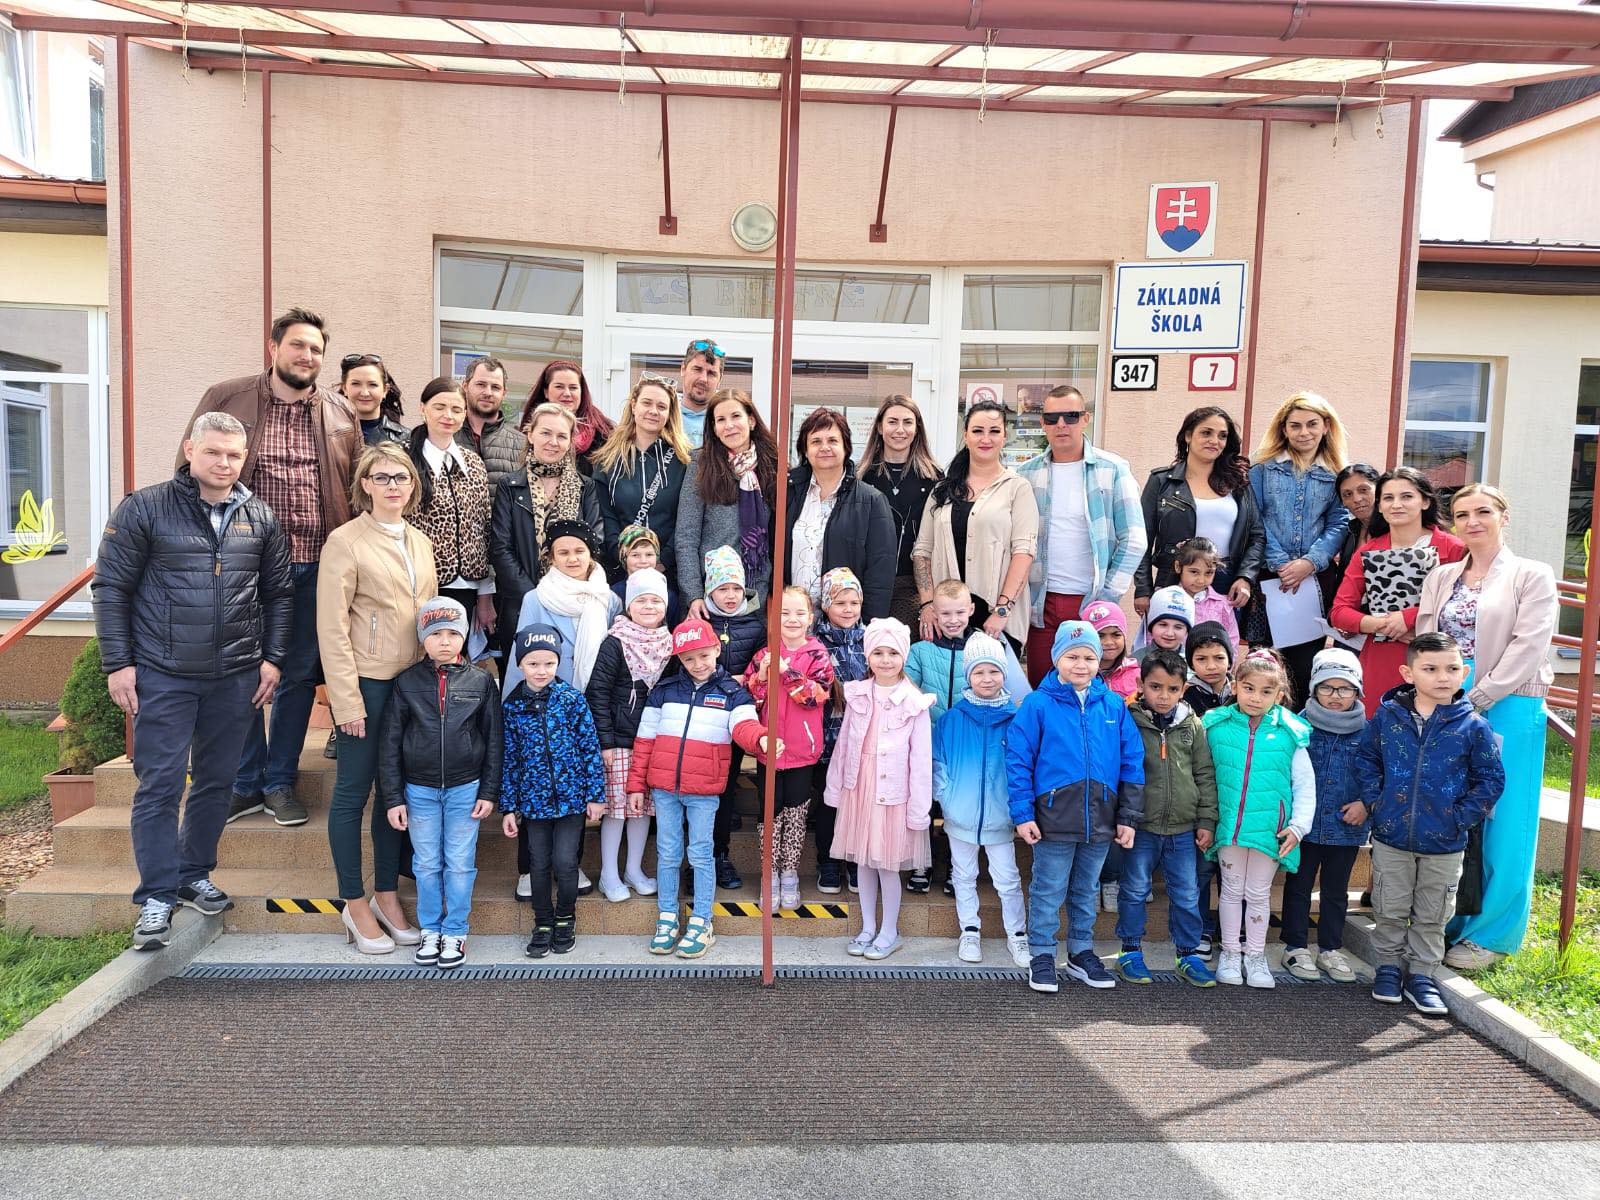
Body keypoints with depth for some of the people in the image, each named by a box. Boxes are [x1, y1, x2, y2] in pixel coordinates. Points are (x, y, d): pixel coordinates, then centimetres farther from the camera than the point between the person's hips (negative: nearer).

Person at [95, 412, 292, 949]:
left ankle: (194, 876, 28)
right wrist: (117, 664, -7)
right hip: (162, 677, -3)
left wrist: (272, 658, 4)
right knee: (160, 784, 0)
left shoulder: (261, 518, 6)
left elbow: (279, 593, 11)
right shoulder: (144, 510, -4)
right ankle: (157, 896, 10)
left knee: (215, 781, 12)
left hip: (236, 677, 3)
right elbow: (111, 587, -3)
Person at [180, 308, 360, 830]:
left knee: (299, 674, 9)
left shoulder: (341, 412, 9)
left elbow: (357, 487, 10)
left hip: (315, 565, 2)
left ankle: (280, 781, 23)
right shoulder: (225, 398, 2)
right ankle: (245, 784, 20)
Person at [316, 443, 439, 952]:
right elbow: (332, 628, -10)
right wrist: (347, 701, -14)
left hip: (414, 680, 6)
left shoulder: (420, 542, 13)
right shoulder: (346, 541, -6)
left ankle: (387, 896, 24)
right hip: (367, 681, -6)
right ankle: (355, 905, 16)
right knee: (353, 791, 4)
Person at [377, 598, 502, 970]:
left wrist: (489, 792, -1)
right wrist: (393, 797, -2)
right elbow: (390, 743, 1)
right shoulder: (407, 682, -2)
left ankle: (455, 932, 20)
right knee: (427, 864, 11)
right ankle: (430, 929, 27)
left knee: (460, 864, 6)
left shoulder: (481, 681, -3)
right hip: (419, 790, 1)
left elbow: (494, 741, 2)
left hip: (465, 789, -1)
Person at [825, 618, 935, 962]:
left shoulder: (914, 702, -10)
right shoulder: (857, 695, 2)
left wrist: (919, 808, -10)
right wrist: (834, 789, 10)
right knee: (863, 860, 13)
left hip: (893, 794, -4)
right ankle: (868, 928, 28)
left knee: (888, 863, 5)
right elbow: (843, 745, 8)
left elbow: (921, 759, -9)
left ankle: (889, 932, 22)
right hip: (859, 790, 4)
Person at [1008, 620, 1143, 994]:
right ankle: (1041, 956, 22)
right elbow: (1017, 759, -7)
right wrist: (1022, 814, -11)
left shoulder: (1114, 706, 2)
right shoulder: (1038, 704, -8)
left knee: (1087, 891, 19)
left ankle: (1081, 953, 34)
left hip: (1101, 821, 4)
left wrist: (1128, 817, 3)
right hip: (1054, 819, -4)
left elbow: (1132, 763, 6)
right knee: (1048, 891, 8)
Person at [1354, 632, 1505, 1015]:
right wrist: (1372, 800, -2)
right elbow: (1366, 758, 8)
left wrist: (1461, 817, -8)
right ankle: (1388, 967, 30)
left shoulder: (1473, 726, -8)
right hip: (1391, 838, 0)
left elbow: (1490, 779, 0)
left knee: (1432, 917, 13)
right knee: (1389, 911, 12)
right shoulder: (1387, 716, -5)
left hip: (1444, 844, 0)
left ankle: (1421, 975, 28)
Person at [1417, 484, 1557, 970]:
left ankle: (1490, 935, 12)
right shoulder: (1440, 579, 14)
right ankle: (1446, 925, 21)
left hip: (1507, 711, -4)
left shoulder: (1531, 576, 0)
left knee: (1500, 826, 0)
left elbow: (1527, 647, -9)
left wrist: (1476, 702, -15)